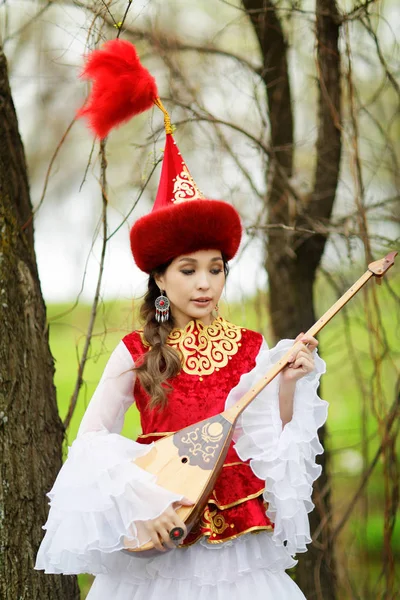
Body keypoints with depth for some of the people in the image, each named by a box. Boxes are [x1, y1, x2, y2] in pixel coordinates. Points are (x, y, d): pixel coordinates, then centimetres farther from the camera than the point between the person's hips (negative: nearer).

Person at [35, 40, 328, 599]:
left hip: (236, 544, 1)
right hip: (156, 549, -1)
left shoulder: (252, 351, 2)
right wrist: (137, 502, -17)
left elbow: (273, 447, 1)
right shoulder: (136, 353, -2)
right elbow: (88, 442, -5)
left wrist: (287, 385, -12)